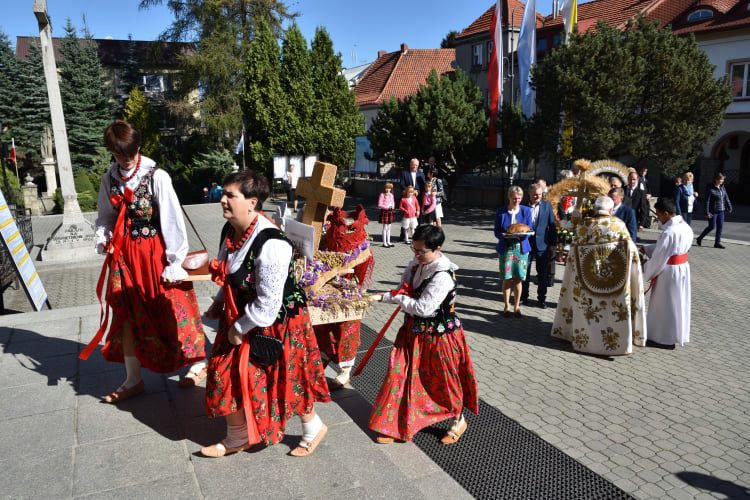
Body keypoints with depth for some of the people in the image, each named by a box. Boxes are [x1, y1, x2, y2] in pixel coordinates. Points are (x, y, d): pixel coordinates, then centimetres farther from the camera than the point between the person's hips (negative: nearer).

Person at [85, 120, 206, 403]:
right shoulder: (110, 179, 4)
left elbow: (172, 220, -14)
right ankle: (133, 380, 24)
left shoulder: (157, 177, -13)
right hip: (124, 254, 5)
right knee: (128, 315, 11)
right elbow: (106, 217, 15)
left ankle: (195, 361, 27)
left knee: (171, 311, 3)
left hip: (155, 252, -5)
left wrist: (176, 261, -15)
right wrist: (103, 239, -5)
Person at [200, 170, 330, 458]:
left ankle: (313, 427, 37)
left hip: (273, 323, -8)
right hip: (240, 316, 9)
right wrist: (219, 304, 10)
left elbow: (268, 302, -26)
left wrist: (240, 329, -16)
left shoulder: (271, 244, -31)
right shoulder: (230, 231, -3)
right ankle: (237, 437, 37)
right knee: (227, 373, 15)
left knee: (286, 379, 9)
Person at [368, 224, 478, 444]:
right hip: (414, 330, 7)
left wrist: (393, 297, -19)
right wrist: (402, 295, -10)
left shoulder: (442, 276, -28)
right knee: (401, 375, 10)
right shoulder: (416, 263, -3)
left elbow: (423, 308, -29)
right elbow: (406, 289, 14)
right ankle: (395, 424, 26)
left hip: (438, 335, -7)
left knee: (445, 380, 11)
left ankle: (458, 421, 37)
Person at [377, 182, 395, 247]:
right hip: (384, 211, -6)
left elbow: (393, 202, 18)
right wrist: (387, 207, -22)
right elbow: (379, 205, -13)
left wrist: (392, 206, -5)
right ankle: (384, 243, 4)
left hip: (390, 211, 6)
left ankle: (388, 242, 21)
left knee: (389, 228, 12)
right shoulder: (382, 195, -10)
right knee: (385, 228, -3)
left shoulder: (391, 195, 8)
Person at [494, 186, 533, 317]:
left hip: (521, 248, 1)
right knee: (507, 278, 3)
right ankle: (507, 306, 17)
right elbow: (497, 232, -1)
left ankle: (517, 306, 20)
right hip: (506, 248, -1)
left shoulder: (526, 210, 3)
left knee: (518, 278, 6)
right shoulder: (501, 212, -1)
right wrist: (506, 236, -22)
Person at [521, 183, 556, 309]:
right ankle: (523, 296, 25)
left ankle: (541, 298, 20)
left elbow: (552, 225, 2)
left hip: (542, 245, 1)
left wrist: (553, 243, -1)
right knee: (524, 272, 10)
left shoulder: (547, 206, 0)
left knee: (543, 274, 7)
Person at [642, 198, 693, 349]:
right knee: (678, 302, 20)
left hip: (669, 272, -9)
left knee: (665, 305, 5)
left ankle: (665, 338, 17)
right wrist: (646, 248, 9)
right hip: (683, 268, 9)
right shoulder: (686, 227, 2)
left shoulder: (668, 232, -26)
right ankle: (678, 334, 34)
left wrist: (645, 272, -6)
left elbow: (658, 259, -20)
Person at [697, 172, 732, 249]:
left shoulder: (722, 187, 6)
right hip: (713, 211, -6)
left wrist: (729, 207, 14)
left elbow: (726, 197, 14)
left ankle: (717, 242, 12)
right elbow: (707, 201, -14)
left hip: (721, 211, 6)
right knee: (711, 226, -2)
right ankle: (700, 238, 17)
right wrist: (707, 212, -17)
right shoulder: (711, 189, -14)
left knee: (720, 227, 5)